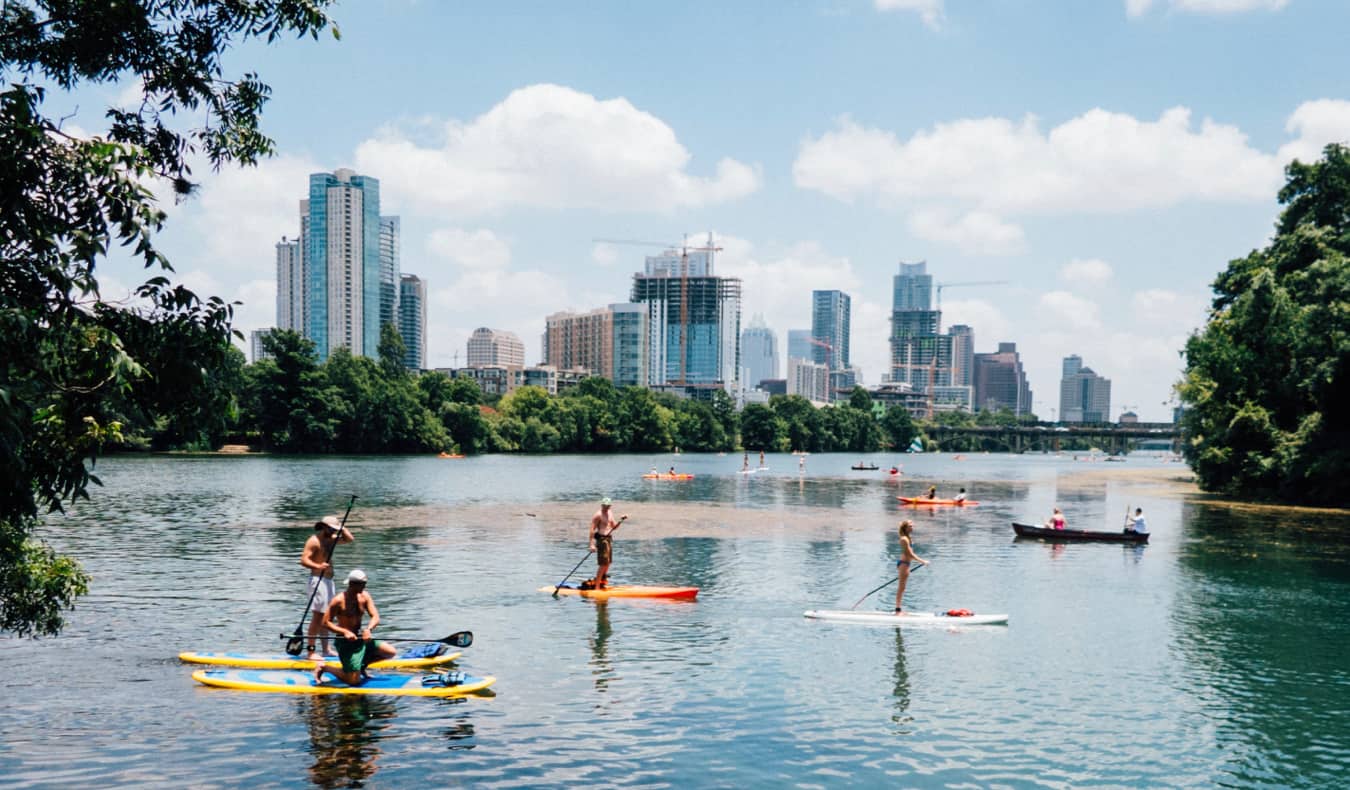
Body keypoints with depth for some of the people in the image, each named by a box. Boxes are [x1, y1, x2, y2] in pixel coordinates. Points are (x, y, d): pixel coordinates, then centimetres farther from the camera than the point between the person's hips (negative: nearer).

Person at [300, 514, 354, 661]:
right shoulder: (314, 541, -11)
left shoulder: (330, 539, 14)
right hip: (318, 580, -9)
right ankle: (311, 652, -11)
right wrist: (318, 566, -34)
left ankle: (325, 649, 21)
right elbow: (304, 560, -20)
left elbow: (350, 539, 20)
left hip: (328, 580, 9)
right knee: (317, 616, -11)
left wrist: (341, 528, 5)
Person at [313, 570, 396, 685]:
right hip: (345, 642, -6)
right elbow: (326, 623, -15)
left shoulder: (364, 596, 2)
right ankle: (323, 667, 10)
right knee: (354, 681, -12)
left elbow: (375, 617, -5)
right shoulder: (339, 601, -15)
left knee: (391, 652, -3)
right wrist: (345, 631, -28)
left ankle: (362, 664, 17)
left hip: (361, 638, 6)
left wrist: (368, 629, -26)